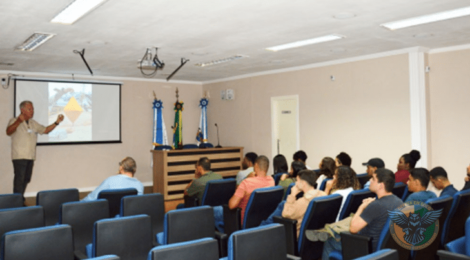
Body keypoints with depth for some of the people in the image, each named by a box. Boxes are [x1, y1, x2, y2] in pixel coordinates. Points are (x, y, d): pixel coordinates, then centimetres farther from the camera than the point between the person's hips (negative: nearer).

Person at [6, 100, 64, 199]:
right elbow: (8, 132, -21)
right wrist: (18, 122, -39)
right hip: (19, 156, -7)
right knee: (19, 179, -10)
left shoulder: (33, 123, 18)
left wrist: (57, 122, 6)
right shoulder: (14, 121, -3)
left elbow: (45, 130, 19)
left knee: (26, 179, 11)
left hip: (31, 157, 7)